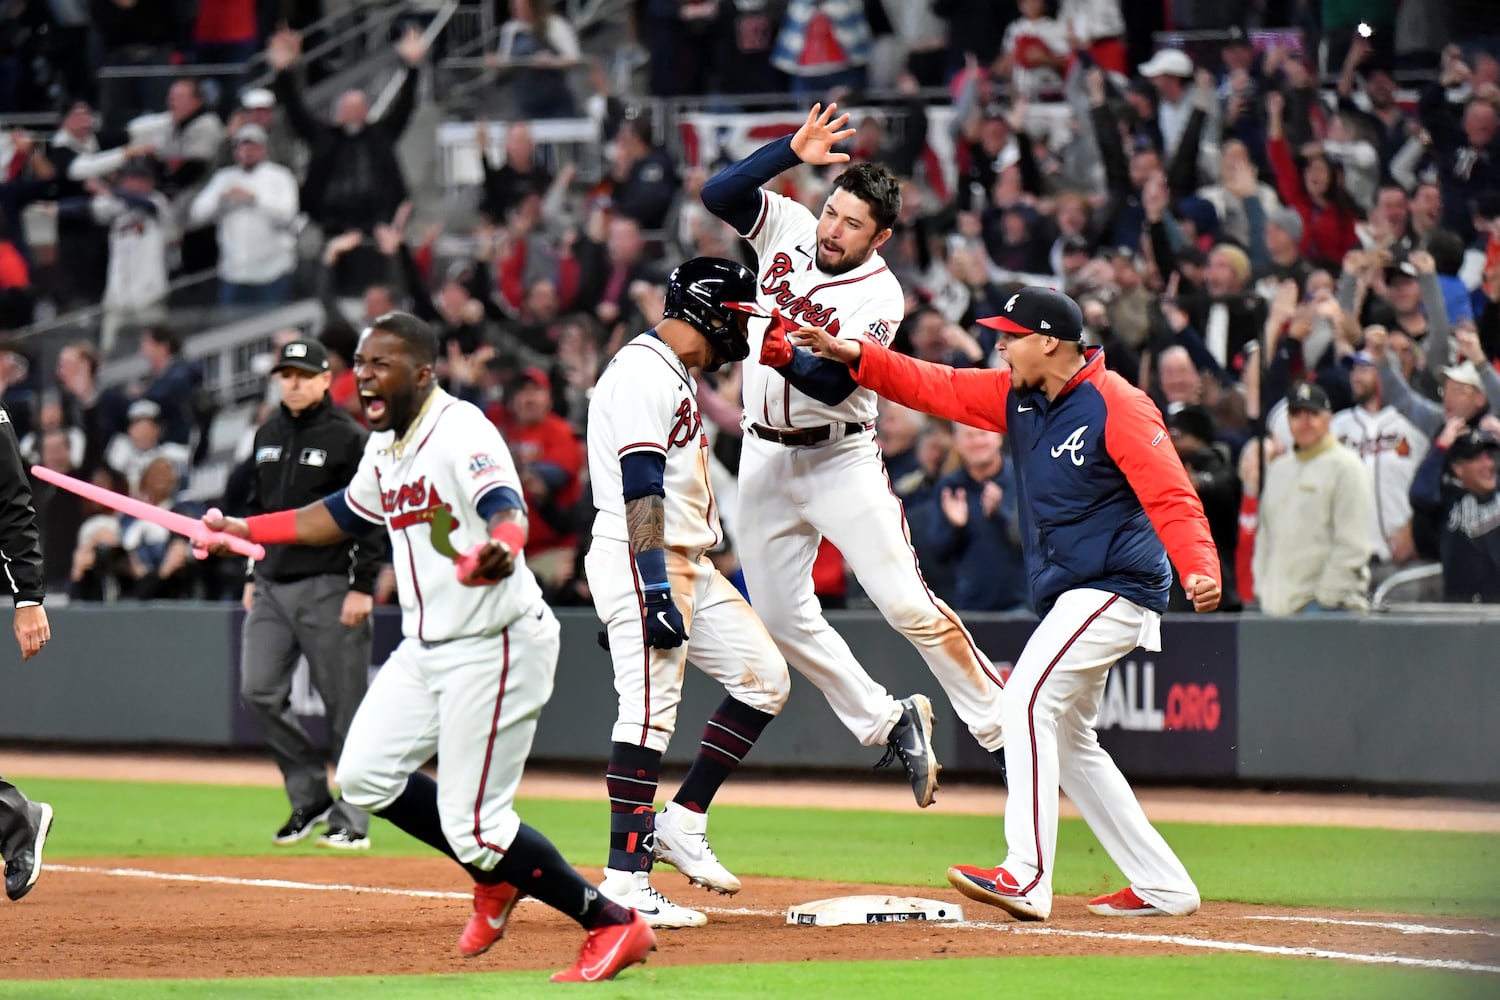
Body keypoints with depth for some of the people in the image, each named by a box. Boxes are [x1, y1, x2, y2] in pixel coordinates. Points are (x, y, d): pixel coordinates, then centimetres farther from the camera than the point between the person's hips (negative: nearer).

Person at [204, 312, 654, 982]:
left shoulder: (462, 431, -19)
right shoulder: (385, 447, 9)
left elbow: (505, 508, -38)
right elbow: (343, 515, 29)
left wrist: (500, 549, -61)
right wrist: (244, 530, 26)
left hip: (494, 644, -9)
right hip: (425, 646, 10)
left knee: (473, 826, -12)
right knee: (364, 776, 9)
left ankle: (615, 926, 1)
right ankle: (499, 877, 25)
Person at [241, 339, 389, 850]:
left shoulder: (349, 438, -7)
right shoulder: (268, 435, 14)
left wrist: (362, 586, -15)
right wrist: (253, 575, 17)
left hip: (327, 587, -7)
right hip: (273, 586, 7)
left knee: (344, 704, -3)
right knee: (259, 691, -2)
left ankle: (352, 820, 4)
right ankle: (310, 795, 12)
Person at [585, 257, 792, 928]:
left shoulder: (673, 376, 21)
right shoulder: (645, 373, -13)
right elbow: (640, 488, -21)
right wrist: (654, 591, -27)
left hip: (688, 565, 11)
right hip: (641, 563, -11)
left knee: (763, 677, 8)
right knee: (649, 710, -14)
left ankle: (681, 824, 11)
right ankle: (625, 882, -15)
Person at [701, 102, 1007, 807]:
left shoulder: (880, 295, -13)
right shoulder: (787, 229, 1)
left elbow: (832, 384, -23)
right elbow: (716, 194, -11)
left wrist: (779, 354, -41)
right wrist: (791, 152, -19)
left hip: (842, 460, -5)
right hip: (766, 458, 5)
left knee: (907, 605, -14)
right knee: (781, 617, 6)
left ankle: (1002, 728, -9)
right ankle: (887, 723, 20)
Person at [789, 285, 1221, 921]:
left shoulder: (1116, 405, -17)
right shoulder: (1016, 397, 8)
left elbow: (1170, 496, -24)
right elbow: (936, 387, 8)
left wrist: (1199, 570, -39)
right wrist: (854, 356, -5)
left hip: (1117, 589, -10)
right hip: (1068, 598, 10)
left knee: (1028, 701, -21)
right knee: (1067, 739, 14)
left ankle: (1027, 876, -26)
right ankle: (1162, 886, 18)